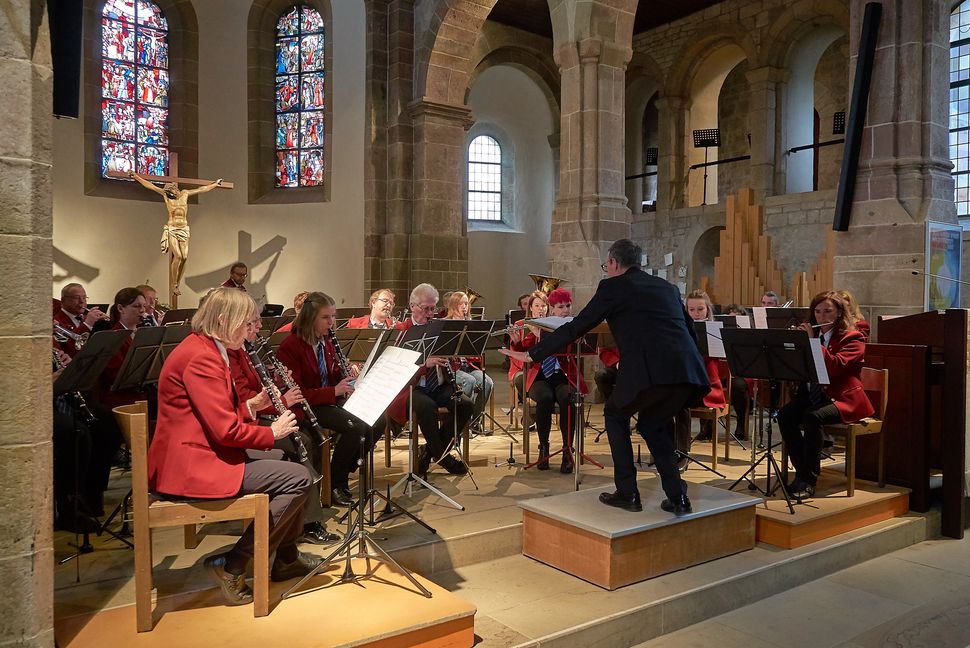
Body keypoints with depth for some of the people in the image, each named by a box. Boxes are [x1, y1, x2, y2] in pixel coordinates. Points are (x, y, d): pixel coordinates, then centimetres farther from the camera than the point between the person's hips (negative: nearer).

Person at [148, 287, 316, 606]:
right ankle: (231, 566, -6)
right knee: (297, 479, -15)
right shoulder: (201, 357, -20)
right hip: (193, 466, -11)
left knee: (294, 473, 16)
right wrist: (271, 432, -8)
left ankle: (287, 558, 27)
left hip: (204, 454, 11)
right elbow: (226, 430, -23)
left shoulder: (207, 349, 13)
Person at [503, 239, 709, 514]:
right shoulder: (668, 287, 26)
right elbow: (690, 329, 29)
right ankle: (678, 498, 22)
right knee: (652, 423, 28)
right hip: (688, 372, 6)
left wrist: (532, 354, 14)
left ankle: (627, 494, 19)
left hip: (650, 371, -6)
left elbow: (576, 327, 7)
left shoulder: (613, 287, 8)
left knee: (615, 415, 21)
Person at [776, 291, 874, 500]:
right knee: (784, 415, -24)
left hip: (842, 398, -5)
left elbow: (835, 366, -23)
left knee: (812, 416, -34)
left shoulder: (853, 338, -3)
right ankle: (802, 472, -13)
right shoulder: (810, 334, 16)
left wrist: (812, 341, -22)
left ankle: (809, 479, -24)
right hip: (812, 394, 6)